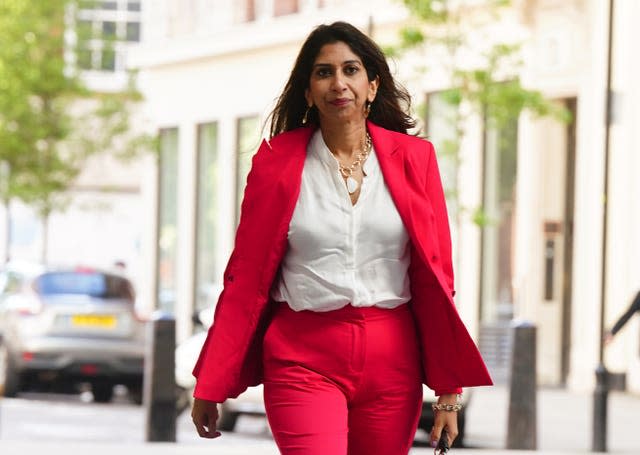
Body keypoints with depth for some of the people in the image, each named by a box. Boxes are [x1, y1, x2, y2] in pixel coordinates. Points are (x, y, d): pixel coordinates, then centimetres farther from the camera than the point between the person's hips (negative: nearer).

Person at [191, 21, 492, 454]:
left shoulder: (413, 158, 4)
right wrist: (210, 386, 2)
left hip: (392, 362, 2)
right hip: (303, 359, -2)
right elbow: (246, 277, 4)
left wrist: (448, 390, 1)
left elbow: (436, 277, 5)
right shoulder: (276, 160, 2)